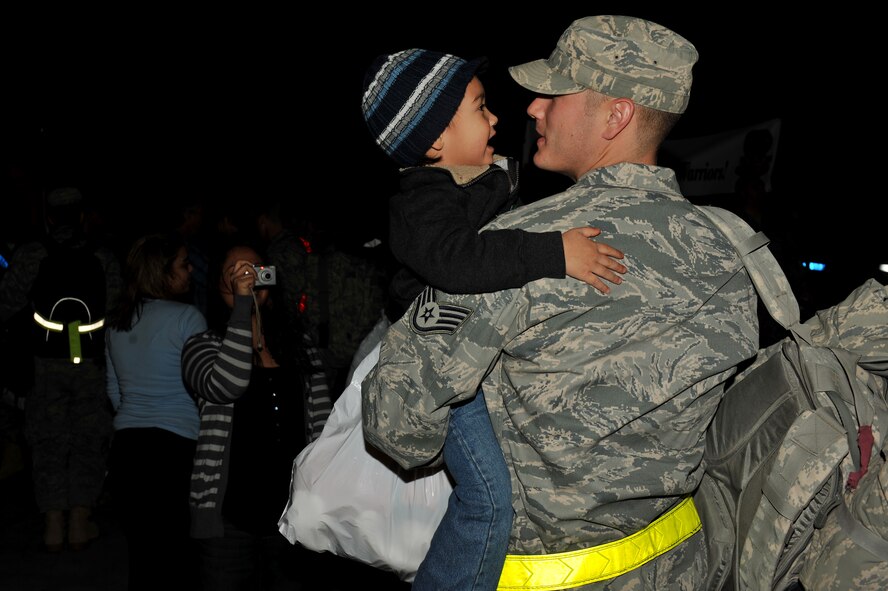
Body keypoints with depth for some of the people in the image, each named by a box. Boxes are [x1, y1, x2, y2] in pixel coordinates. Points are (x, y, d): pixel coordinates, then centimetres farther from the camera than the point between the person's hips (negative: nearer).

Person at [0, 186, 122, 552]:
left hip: (46, 363, 0)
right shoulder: (104, 257, -2)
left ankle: (54, 524, 9)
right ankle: (80, 523, 9)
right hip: (93, 364, 0)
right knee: (89, 442, 9)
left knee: (48, 442, 9)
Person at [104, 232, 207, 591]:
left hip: (126, 444, 6)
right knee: (186, 557, 2)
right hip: (175, 445, -6)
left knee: (143, 557, 11)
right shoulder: (187, 317, -9)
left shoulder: (117, 322, 12)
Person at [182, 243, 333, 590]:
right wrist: (242, 304, -20)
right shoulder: (203, 346, 2)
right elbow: (227, 386, -21)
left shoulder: (300, 346, 11)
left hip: (295, 510, 3)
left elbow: (322, 426, 8)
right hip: (230, 514, -3)